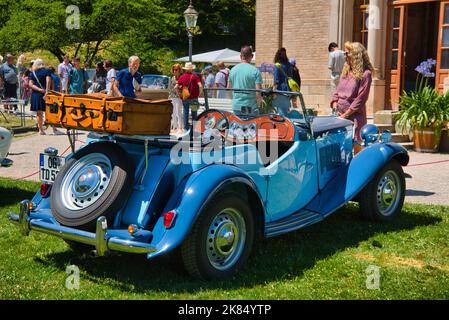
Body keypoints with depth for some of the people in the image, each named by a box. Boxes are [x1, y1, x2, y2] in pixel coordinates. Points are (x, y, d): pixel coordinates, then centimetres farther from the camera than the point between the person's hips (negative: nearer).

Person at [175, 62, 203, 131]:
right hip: (194, 98, -2)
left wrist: (180, 94, 5)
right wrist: (200, 93, -3)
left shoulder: (182, 77, 1)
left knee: (186, 114, 10)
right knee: (194, 115, 8)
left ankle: (186, 129, 11)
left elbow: (176, 87, -7)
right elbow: (200, 86, -17)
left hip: (185, 99, 2)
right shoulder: (195, 76, -5)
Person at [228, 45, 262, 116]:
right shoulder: (255, 71, -10)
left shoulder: (233, 69, 5)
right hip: (250, 107, -5)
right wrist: (257, 102, 3)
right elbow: (258, 92, -14)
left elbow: (228, 88, 14)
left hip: (236, 106, 5)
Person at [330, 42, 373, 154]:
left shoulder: (365, 74, -8)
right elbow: (337, 91, 16)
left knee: (356, 147, -6)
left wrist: (345, 115, -13)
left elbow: (360, 99, -12)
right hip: (340, 116, 6)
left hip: (355, 116, -6)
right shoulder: (346, 70, 15)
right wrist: (335, 108, 1)